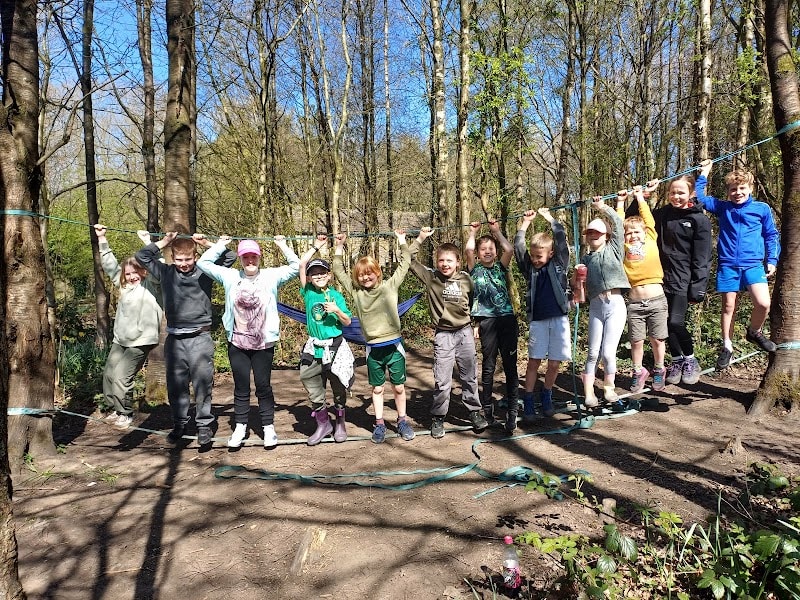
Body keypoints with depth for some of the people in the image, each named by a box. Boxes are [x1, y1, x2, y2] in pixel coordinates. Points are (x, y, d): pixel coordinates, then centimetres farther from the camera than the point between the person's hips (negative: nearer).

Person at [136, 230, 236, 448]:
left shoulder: (205, 272, 3)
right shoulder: (166, 273, 9)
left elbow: (229, 257, 1)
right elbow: (141, 256, 15)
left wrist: (206, 243, -2)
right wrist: (164, 242, 7)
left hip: (200, 338, -2)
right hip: (174, 339, 3)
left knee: (203, 384, -2)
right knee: (175, 385, 9)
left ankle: (205, 426, 8)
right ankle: (179, 424, 23)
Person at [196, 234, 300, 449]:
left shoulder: (271, 276, -1)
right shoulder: (231, 276, 3)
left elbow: (296, 266, -5)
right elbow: (203, 263, 4)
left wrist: (283, 245, -1)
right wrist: (220, 245, 7)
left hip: (264, 343, -1)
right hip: (237, 343, 2)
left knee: (263, 386, 7)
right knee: (241, 387, 10)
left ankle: (269, 427, 18)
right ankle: (240, 427, 21)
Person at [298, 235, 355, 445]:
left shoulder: (336, 295, 0)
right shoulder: (308, 293, 1)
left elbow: (347, 321, 1)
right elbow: (301, 264, -5)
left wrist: (337, 310, -17)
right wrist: (316, 247, 1)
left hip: (335, 348, -1)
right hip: (314, 349, 1)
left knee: (338, 388, 8)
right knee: (313, 388, 4)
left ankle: (340, 423, 26)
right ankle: (323, 424, 20)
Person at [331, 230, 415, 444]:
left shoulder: (390, 286, 0)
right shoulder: (356, 292, 2)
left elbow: (405, 264, 4)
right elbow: (339, 272, 8)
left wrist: (401, 241, 6)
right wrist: (339, 248, 7)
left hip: (394, 345, -1)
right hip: (373, 348, 1)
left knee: (399, 387, 10)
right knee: (377, 388, 12)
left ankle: (402, 421, 25)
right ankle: (379, 424, 24)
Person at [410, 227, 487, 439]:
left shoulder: (466, 279, 0)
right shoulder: (431, 277, -5)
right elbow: (410, 261, -8)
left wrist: (474, 326, 16)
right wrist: (420, 239, -9)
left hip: (465, 332, 2)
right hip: (443, 335, -2)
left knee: (470, 377, 12)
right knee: (442, 381, -2)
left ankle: (475, 412, 27)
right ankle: (437, 418, 15)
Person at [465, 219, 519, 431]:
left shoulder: (501, 267, 13)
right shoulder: (475, 269, 8)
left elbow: (509, 249, -5)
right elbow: (468, 250, -10)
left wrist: (496, 230, 6)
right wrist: (473, 232, 6)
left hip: (507, 319, 2)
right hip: (487, 321, -2)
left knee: (510, 365, 2)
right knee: (488, 366, 4)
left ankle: (512, 408, 10)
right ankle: (487, 408, 14)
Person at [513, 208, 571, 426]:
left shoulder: (559, 264, 3)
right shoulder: (529, 267, 5)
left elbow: (562, 239, -5)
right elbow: (517, 246, -3)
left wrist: (548, 217, 0)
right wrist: (526, 222, -1)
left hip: (558, 318, 0)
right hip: (537, 320, 0)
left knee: (554, 364, 3)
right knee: (534, 361, 0)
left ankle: (546, 396, 24)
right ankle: (528, 402, 8)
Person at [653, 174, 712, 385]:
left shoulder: (699, 220, -5)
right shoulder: (662, 214, 8)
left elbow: (701, 258, -8)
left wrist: (698, 289, -12)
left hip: (683, 280, -5)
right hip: (662, 277, 5)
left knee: (676, 322, -11)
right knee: (667, 322, 7)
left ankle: (690, 360, 12)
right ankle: (677, 361, 24)